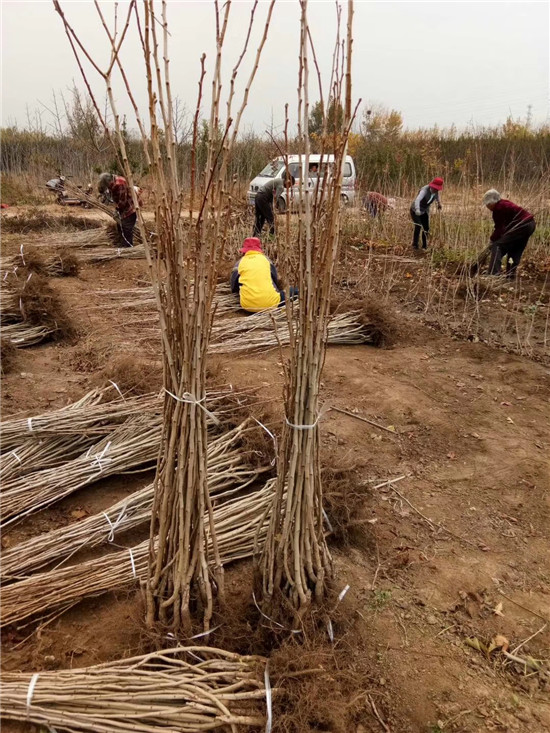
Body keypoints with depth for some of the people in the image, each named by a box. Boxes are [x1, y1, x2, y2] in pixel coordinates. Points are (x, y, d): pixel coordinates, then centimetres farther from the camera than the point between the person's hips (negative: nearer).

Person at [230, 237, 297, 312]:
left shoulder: (239, 263, 12)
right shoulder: (266, 259, 14)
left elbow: (233, 287, 15)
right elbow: (276, 280, 23)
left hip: (248, 306, 0)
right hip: (270, 303, 0)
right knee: (294, 291, 19)